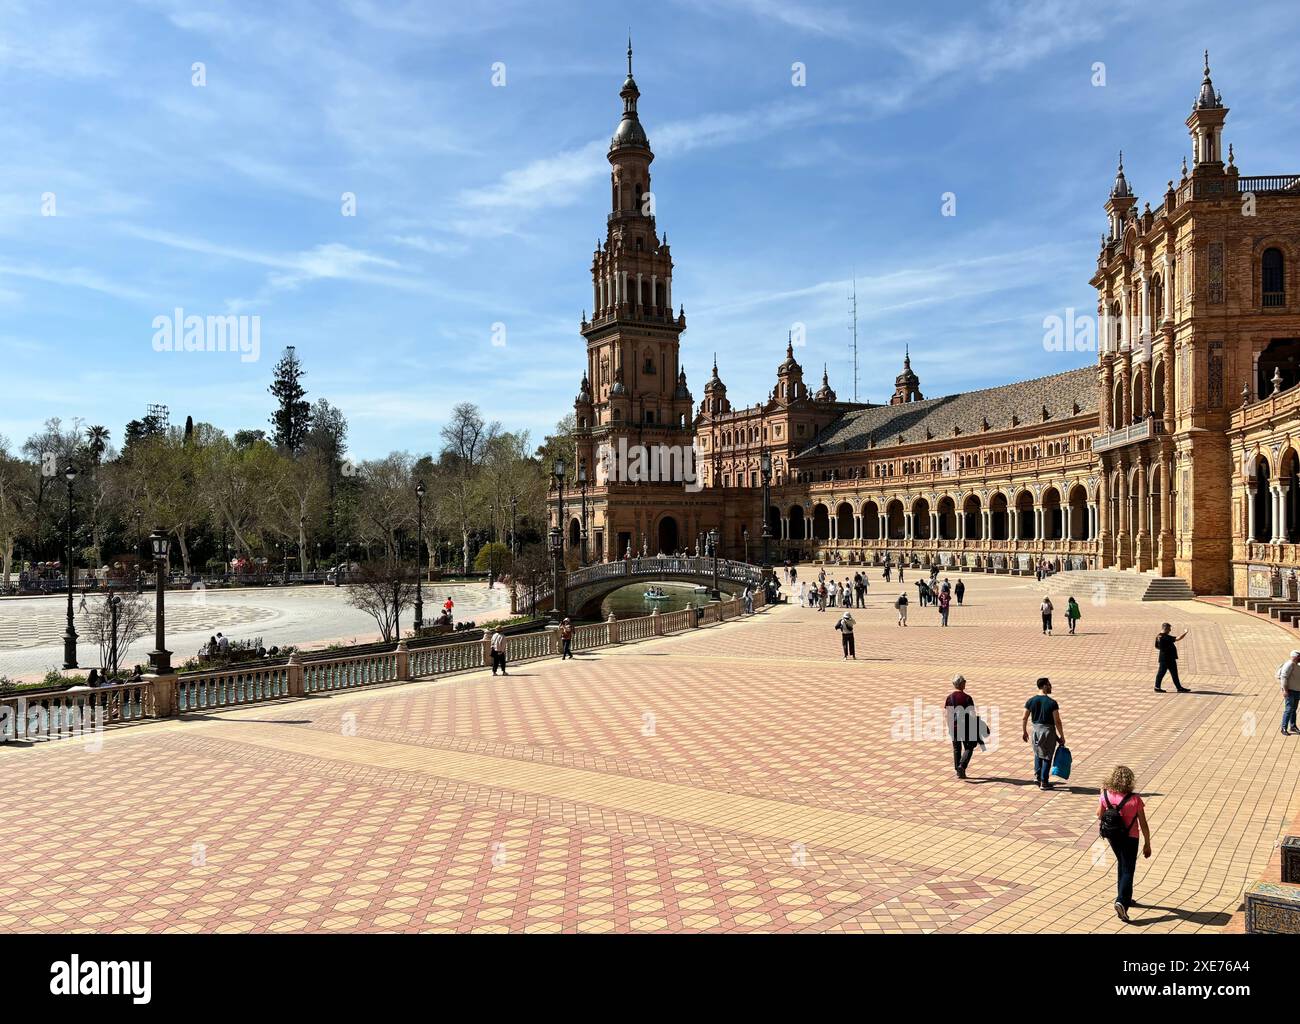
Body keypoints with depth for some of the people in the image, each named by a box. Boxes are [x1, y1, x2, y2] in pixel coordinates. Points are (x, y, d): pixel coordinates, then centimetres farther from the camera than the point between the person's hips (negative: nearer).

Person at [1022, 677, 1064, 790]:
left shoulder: (1031, 701, -3)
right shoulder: (1052, 703, -15)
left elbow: (1024, 718, 3)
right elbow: (1057, 721, -14)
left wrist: (1024, 731, 16)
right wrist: (1062, 736, -4)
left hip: (1036, 729, 4)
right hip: (1049, 730, -4)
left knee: (1038, 754, 22)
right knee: (1047, 757, 7)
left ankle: (1038, 777, 21)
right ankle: (1044, 782, 11)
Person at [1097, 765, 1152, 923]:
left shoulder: (1106, 795, -11)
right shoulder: (1135, 800, -18)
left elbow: (1099, 815, 4)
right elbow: (1143, 824, -11)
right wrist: (1147, 844, 1)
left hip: (1112, 837, 4)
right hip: (1129, 838, -4)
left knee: (1122, 865, 25)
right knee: (1128, 870, 2)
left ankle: (1124, 898, 35)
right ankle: (1121, 901, -16)